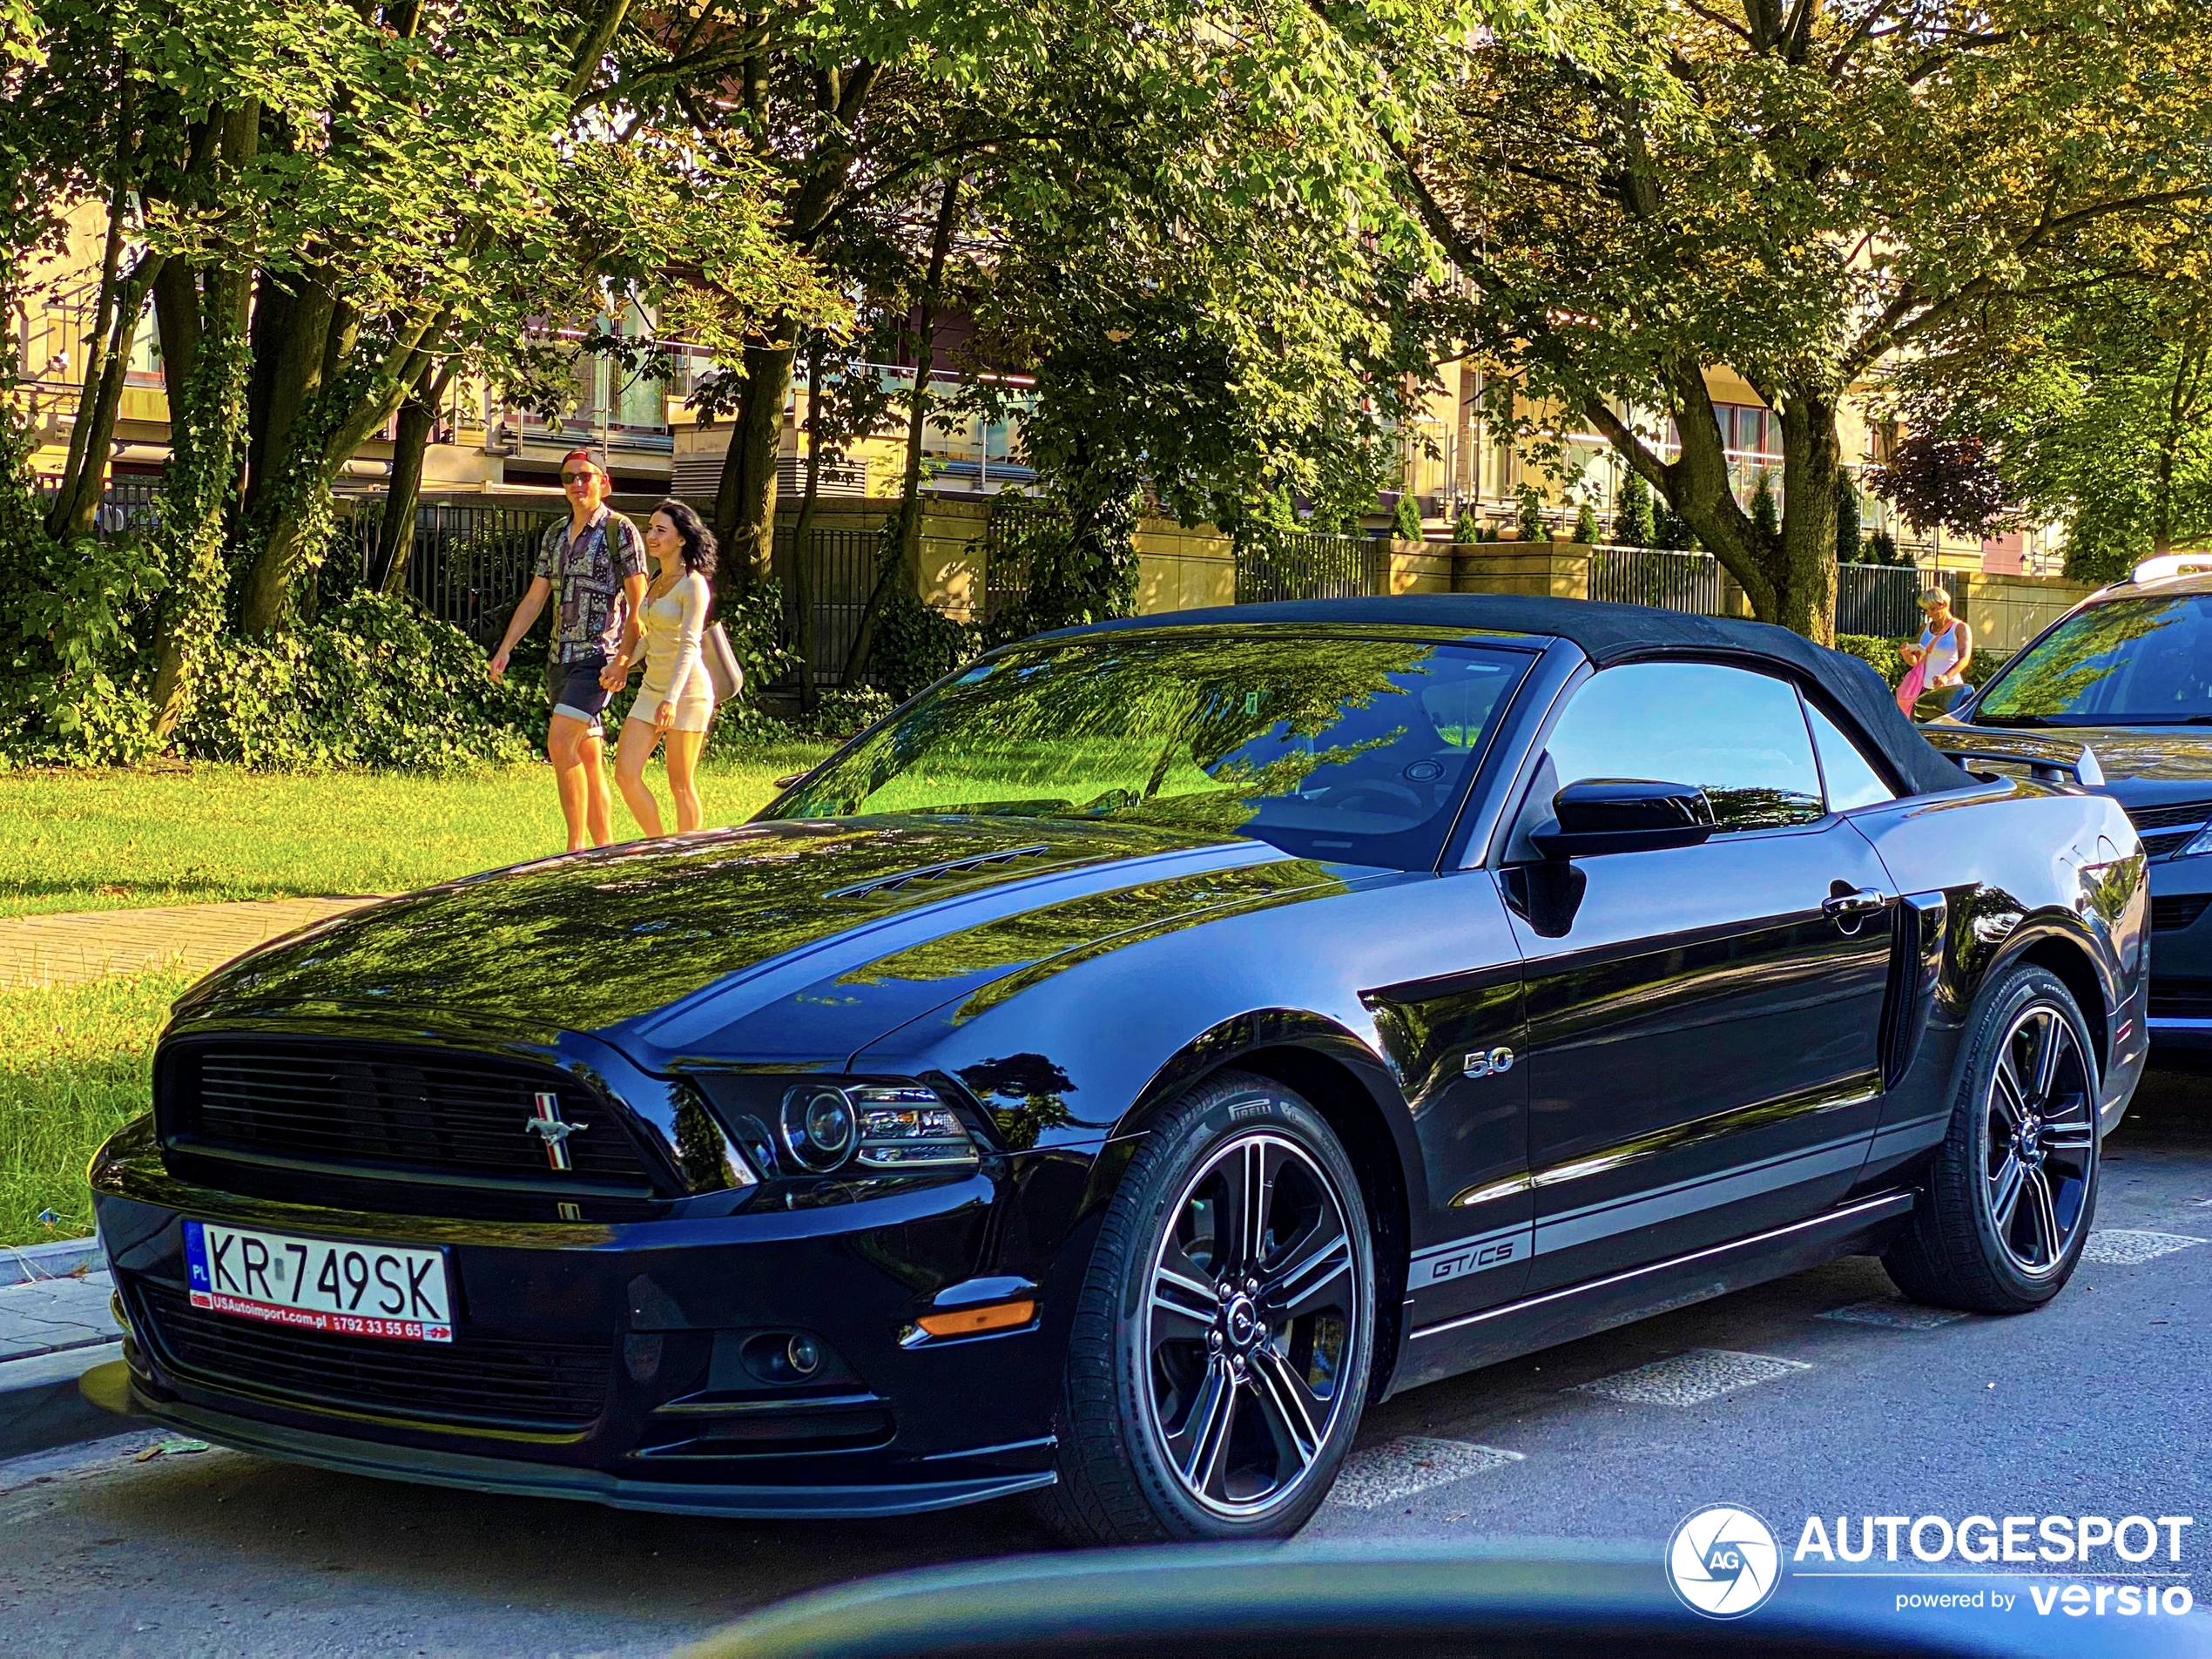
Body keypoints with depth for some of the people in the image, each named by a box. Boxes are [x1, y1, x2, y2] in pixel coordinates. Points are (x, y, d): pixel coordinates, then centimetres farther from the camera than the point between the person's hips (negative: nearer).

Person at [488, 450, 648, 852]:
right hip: (560, 658, 7)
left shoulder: (620, 531, -5)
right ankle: (605, 850, 13)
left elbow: (638, 601, -8)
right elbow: (534, 599, 16)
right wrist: (505, 649, 9)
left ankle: (576, 845, -14)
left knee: (560, 743, -20)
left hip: (598, 655, -7)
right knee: (587, 756, 8)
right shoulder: (555, 534, 15)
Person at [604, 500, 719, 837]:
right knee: (626, 773, -2)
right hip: (652, 687, 8)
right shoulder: (657, 581, 13)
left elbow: (689, 644, -21)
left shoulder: (693, 585, -12)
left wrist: (672, 698, -30)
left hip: (687, 690, -8)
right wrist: (622, 665, 12)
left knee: (681, 784, -1)